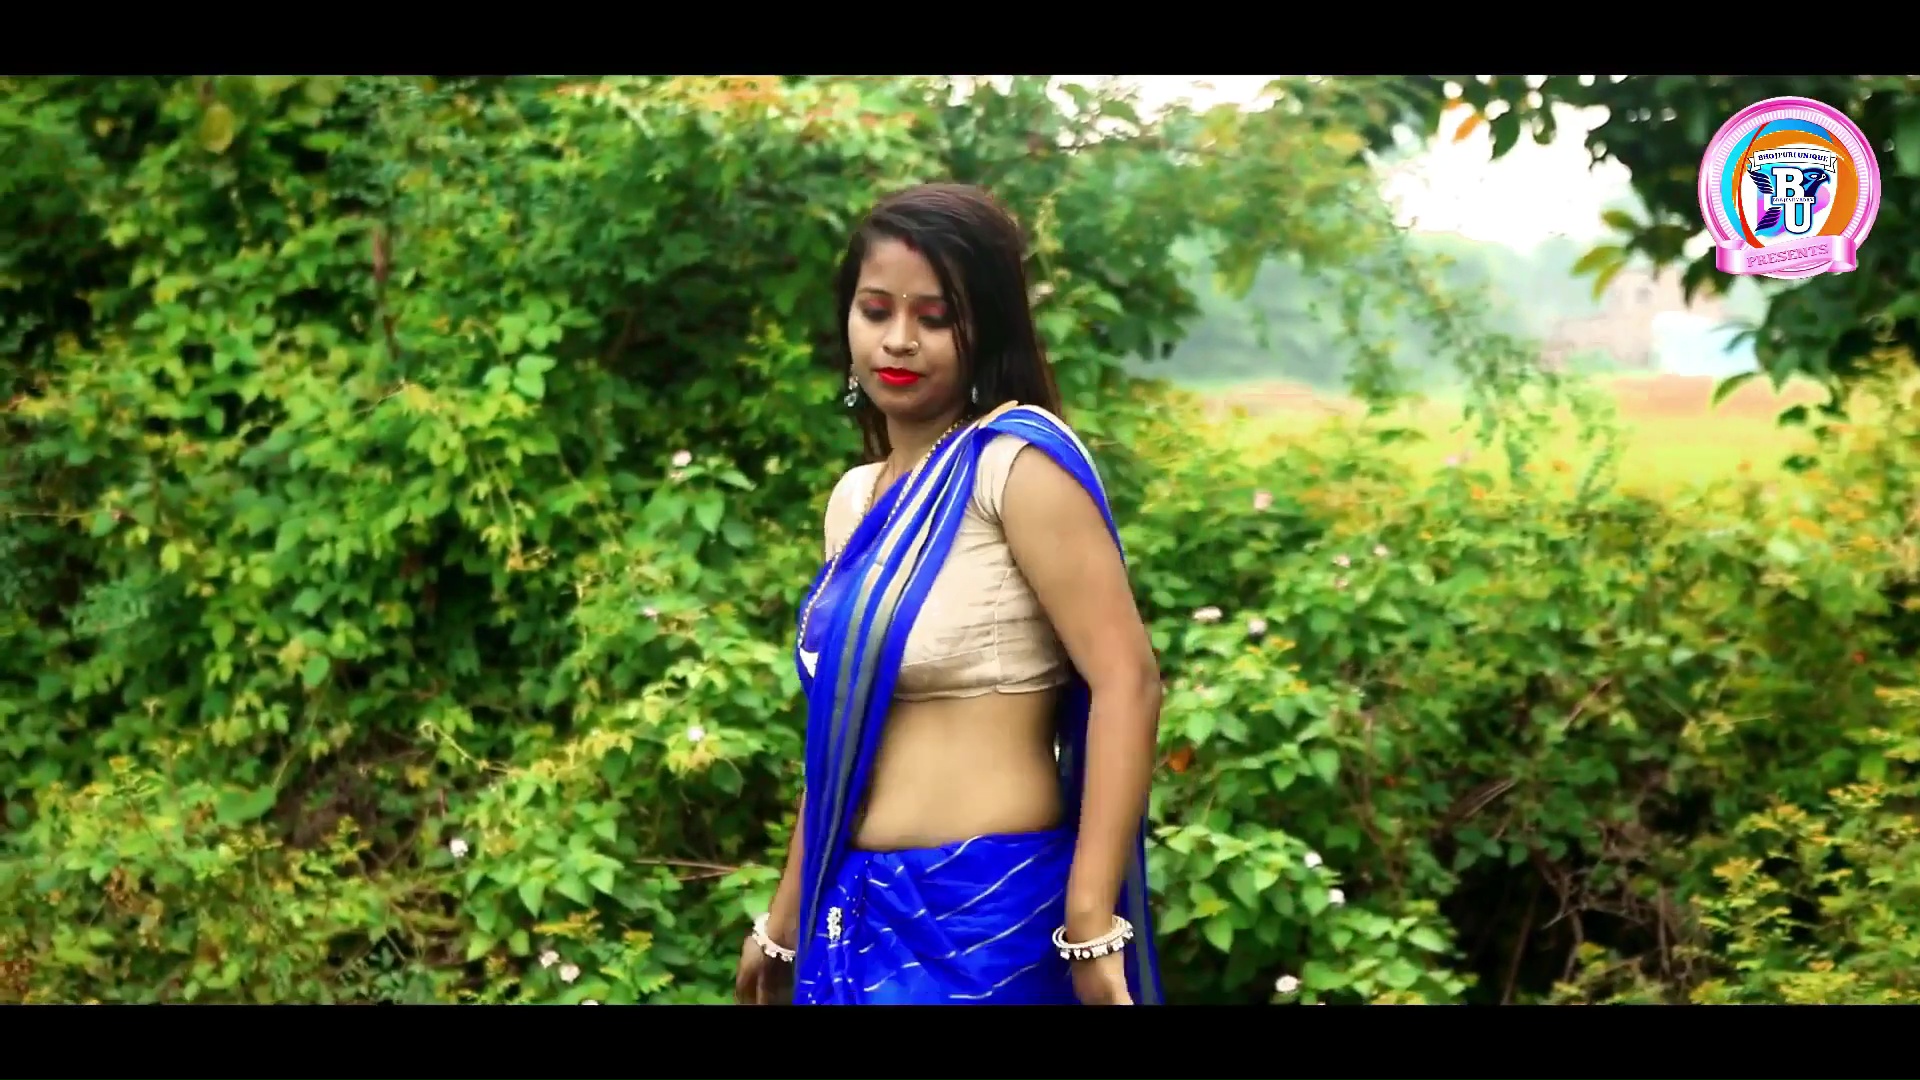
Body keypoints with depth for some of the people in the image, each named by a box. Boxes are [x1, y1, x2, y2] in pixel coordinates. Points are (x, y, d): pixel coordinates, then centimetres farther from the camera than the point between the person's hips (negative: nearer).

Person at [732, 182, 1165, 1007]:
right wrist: (787, 918, 21)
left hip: (983, 910, -7)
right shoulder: (854, 498, 11)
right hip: (857, 909, 7)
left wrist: (1089, 923, -21)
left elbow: (1128, 682, -18)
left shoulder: (1017, 460, -11)